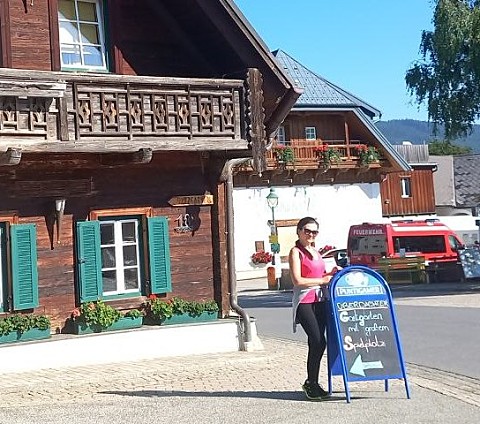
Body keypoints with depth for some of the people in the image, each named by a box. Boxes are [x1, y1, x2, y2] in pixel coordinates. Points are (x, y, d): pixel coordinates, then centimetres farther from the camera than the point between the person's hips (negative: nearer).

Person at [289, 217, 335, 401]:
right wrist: (321, 280, -12)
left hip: (320, 300, 7)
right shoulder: (296, 252, -4)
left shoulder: (315, 251, 19)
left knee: (317, 343, 5)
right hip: (304, 301, -7)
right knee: (318, 341, -14)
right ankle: (311, 382, -2)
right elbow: (297, 281, -14)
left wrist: (331, 273, 8)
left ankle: (312, 382, 14)